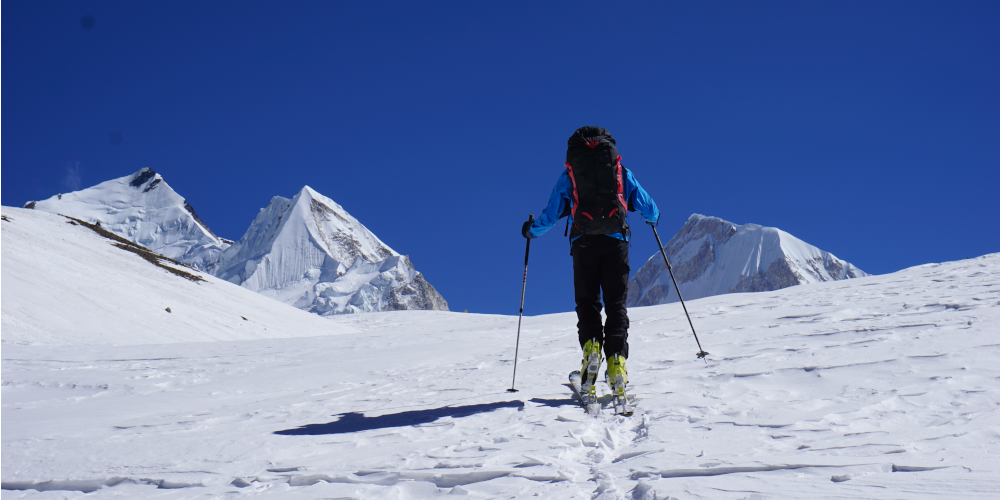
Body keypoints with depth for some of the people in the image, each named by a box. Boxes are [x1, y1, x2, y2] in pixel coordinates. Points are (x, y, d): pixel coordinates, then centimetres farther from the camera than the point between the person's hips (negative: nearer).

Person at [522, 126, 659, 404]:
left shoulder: (569, 174, 11)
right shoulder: (622, 172, 13)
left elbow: (551, 215, 8)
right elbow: (650, 209, 14)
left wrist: (531, 230, 27)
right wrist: (652, 217, 38)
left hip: (583, 243, 0)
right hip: (616, 241, 0)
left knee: (587, 303, 10)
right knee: (616, 304, 3)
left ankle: (591, 345, -17)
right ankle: (617, 362, -12)